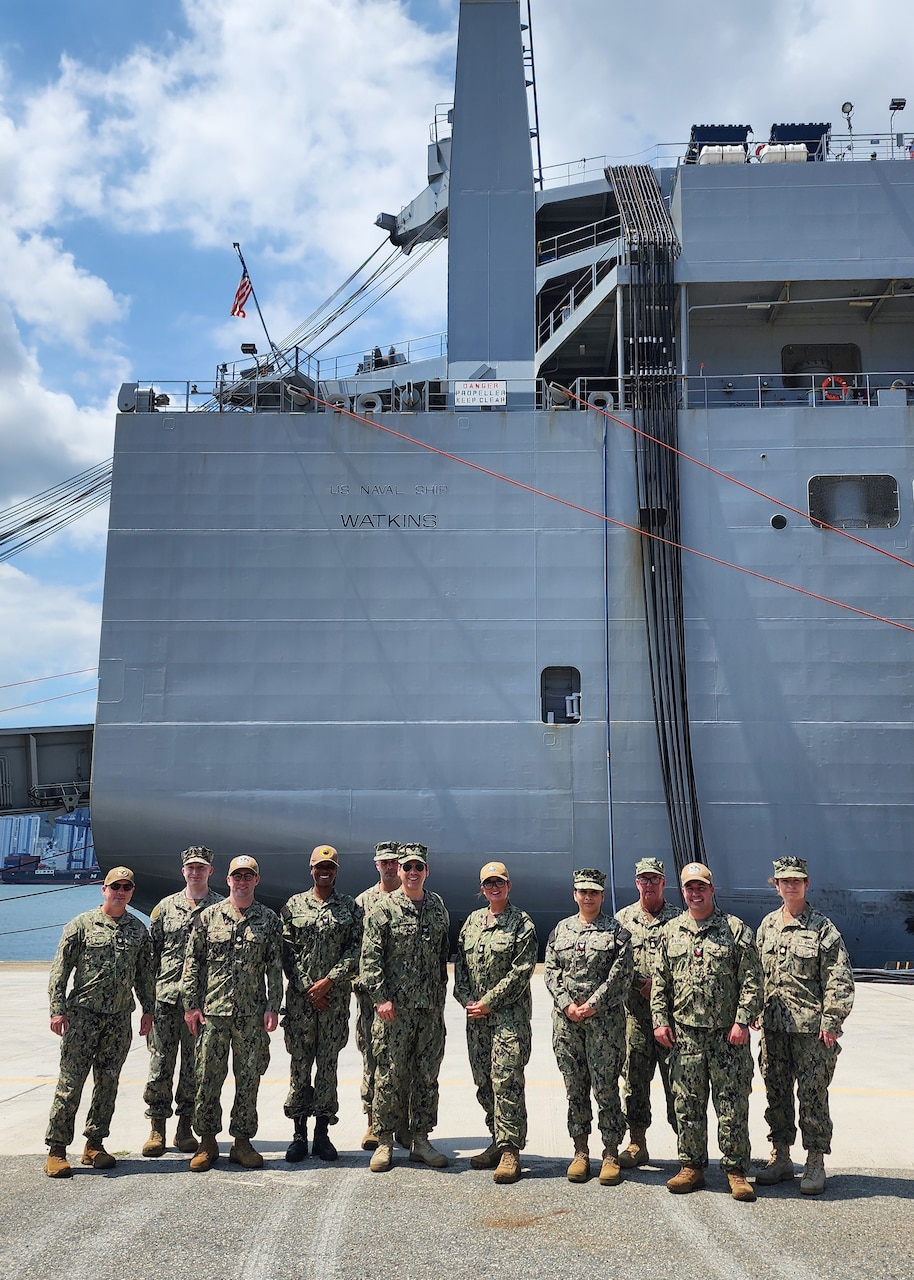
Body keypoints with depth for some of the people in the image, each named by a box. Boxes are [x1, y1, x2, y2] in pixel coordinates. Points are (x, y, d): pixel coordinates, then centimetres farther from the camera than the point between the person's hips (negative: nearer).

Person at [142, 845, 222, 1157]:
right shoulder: (166, 907, 10)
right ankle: (157, 1129, 14)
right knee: (160, 1063, 3)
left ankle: (185, 1127, 17)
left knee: (195, 1066, 5)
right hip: (166, 998, 1)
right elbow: (151, 952, 11)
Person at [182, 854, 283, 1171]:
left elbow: (275, 967, 5)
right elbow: (193, 963, 5)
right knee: (207, 1077, 3)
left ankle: (242, 1141, 17)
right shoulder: (208, 916, 5)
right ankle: (207, 1142, 17)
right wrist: (191, 1004, -1)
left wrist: (273, 1007, -1)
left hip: (253, 1014, 0)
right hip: (213, 1012, 0)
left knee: (249, 1079, 5)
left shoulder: (269, 919, 6)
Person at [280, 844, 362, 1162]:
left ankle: (322, 1133, 13)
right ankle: (299, 1134, 12)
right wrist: (307, 988, -7)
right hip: (300, 997, 0)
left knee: (328, 1065, 4)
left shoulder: (350, 907, 5)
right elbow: (286, 951, 2)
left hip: (335, 997, 0)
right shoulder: (293, 905, 6)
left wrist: (328, 981, -12)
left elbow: (355, 950, -2)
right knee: (299, 1065, 3)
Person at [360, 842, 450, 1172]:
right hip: (394, 1006, -4)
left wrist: (441, 995, 13)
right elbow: (370, 957, -7)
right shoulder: (384, 908, -4)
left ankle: (420, 1139, 18)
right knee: (390, 1074, -1)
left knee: (427, 1074, 8)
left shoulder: (437, 906, 10)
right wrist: (380, 997, -12)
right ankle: (384, 1141, 11)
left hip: (431, 1008, 5)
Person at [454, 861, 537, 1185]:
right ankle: (498, 1141, 20)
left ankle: (510, 1150, -5)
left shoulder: (522, 924, -4)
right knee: (483, 1082, 9)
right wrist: (465, 998, 0)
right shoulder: (472, 921, 14)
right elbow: (460, 963, 15)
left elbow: (521, 972, -11)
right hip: (476, 1015, 6)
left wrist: (488, 1002, -12)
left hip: (509, 1015, -6)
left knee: (506, 1079, -10)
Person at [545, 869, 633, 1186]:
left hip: (605, 1019, -3)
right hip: (566, 1019, 3)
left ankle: (611, 1155, 10)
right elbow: (551, 973, 7)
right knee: (575, 1088, 8)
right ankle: (580, 1152, 19)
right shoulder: (561, 930, 11)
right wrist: (567, 1005, -6)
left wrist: (592, 1005, -13)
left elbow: (621, 976, -7)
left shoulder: (617, 931, 1)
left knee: (606, 1087, -1)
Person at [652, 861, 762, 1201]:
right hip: (685, 1033, 3)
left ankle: (736, 1171, 11)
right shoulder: (670, 932, 10)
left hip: (728, 1034, -3)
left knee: (732, 1105, 1)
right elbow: (660, 982, 13)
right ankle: (692, 1167, 20)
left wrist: (742, 1021, -10)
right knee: (687, 1105, 8)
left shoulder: (737, 930, 0)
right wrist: (660, 1020, 4)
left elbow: (752, 981, -3)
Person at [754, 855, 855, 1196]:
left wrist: (831, 1022, -12)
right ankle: (780, 1156, 23)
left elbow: (839, 980, -7)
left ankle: (815, 1164, 11)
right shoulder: (767, 926, 10)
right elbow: (756, 974, 16)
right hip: (773, 1027, 5)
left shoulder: (822, 928, -5)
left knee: (813, 1095, 0)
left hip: (812, 1028, -5)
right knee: (777, 1094, 11)